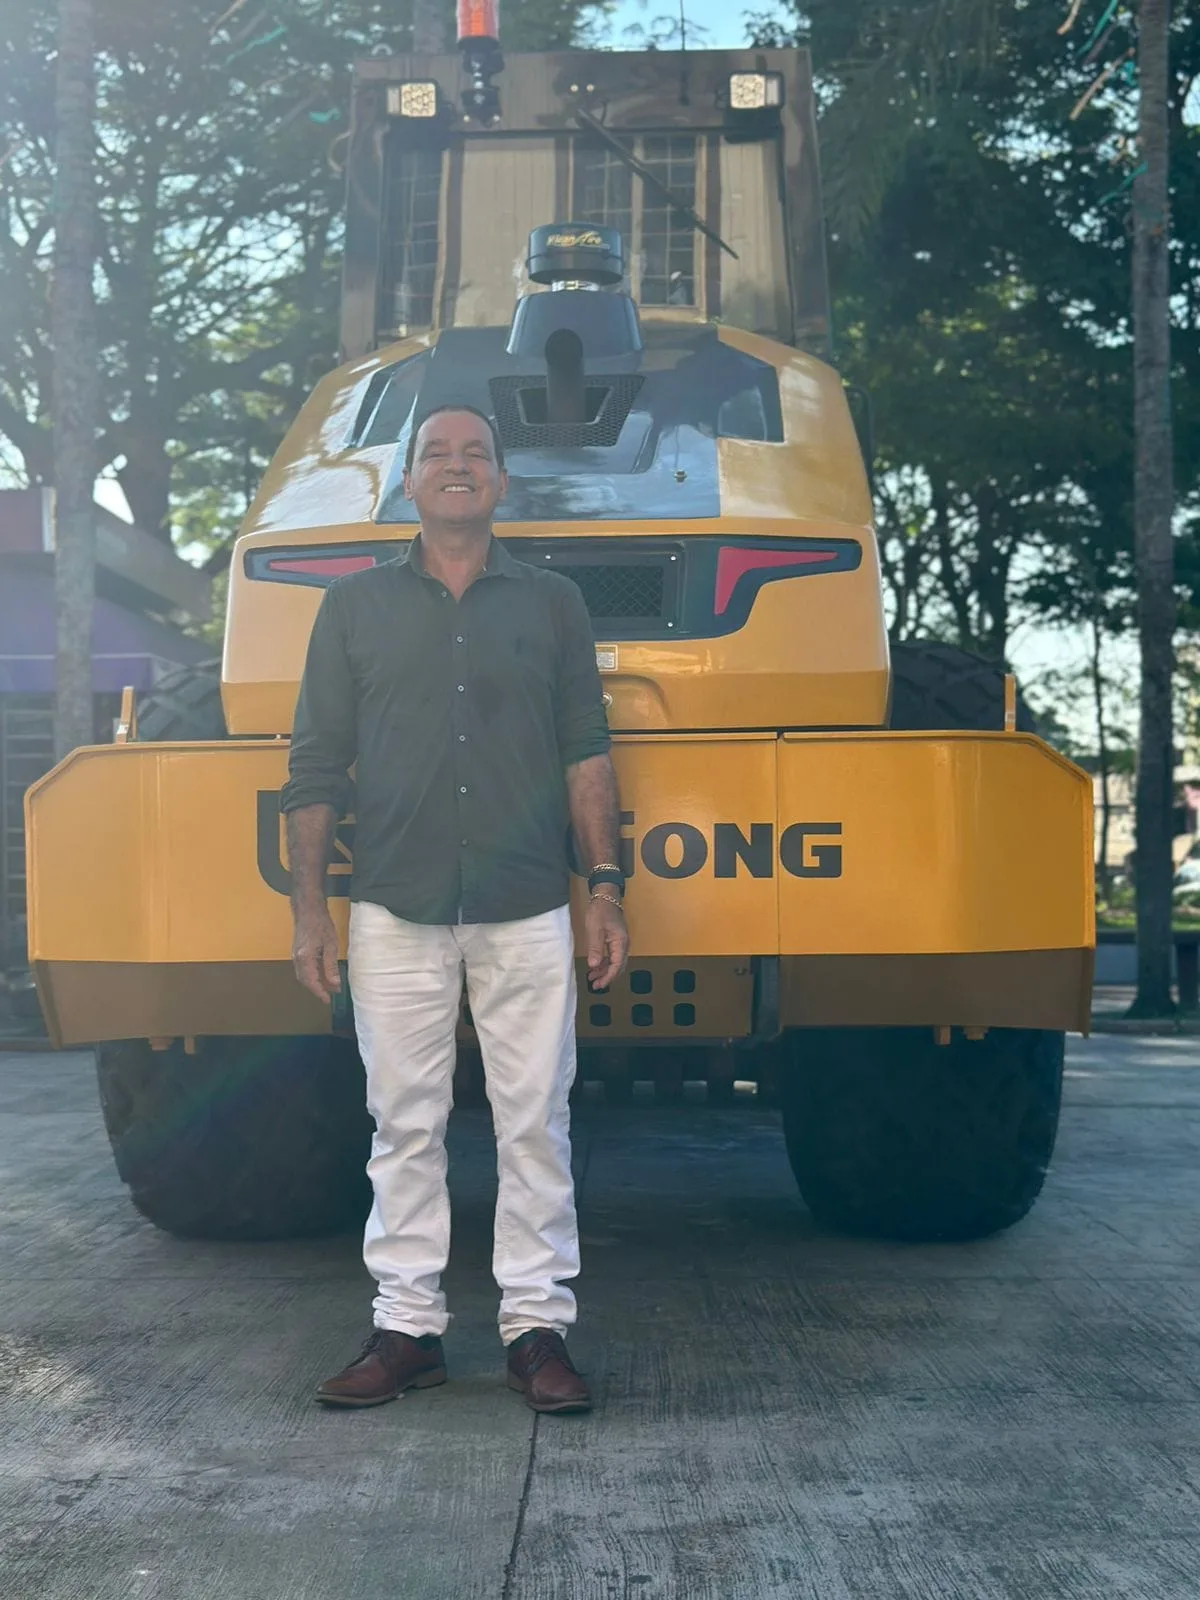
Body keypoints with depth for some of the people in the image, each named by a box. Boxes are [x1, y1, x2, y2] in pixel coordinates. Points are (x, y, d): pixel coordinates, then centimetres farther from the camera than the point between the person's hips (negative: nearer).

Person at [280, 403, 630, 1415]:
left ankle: (538, 1323, 10)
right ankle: (407, 1326, 13)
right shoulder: (356, 606, 10)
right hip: (395, 912, 0)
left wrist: (605, 890, -1)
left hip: (527, 912, 0)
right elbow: (317, 768, 8)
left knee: (535, 1121, 1)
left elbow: (587, 754, 7)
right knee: (404, 1124, 4)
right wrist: (309, 910, 2)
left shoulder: (552, 603, 10)